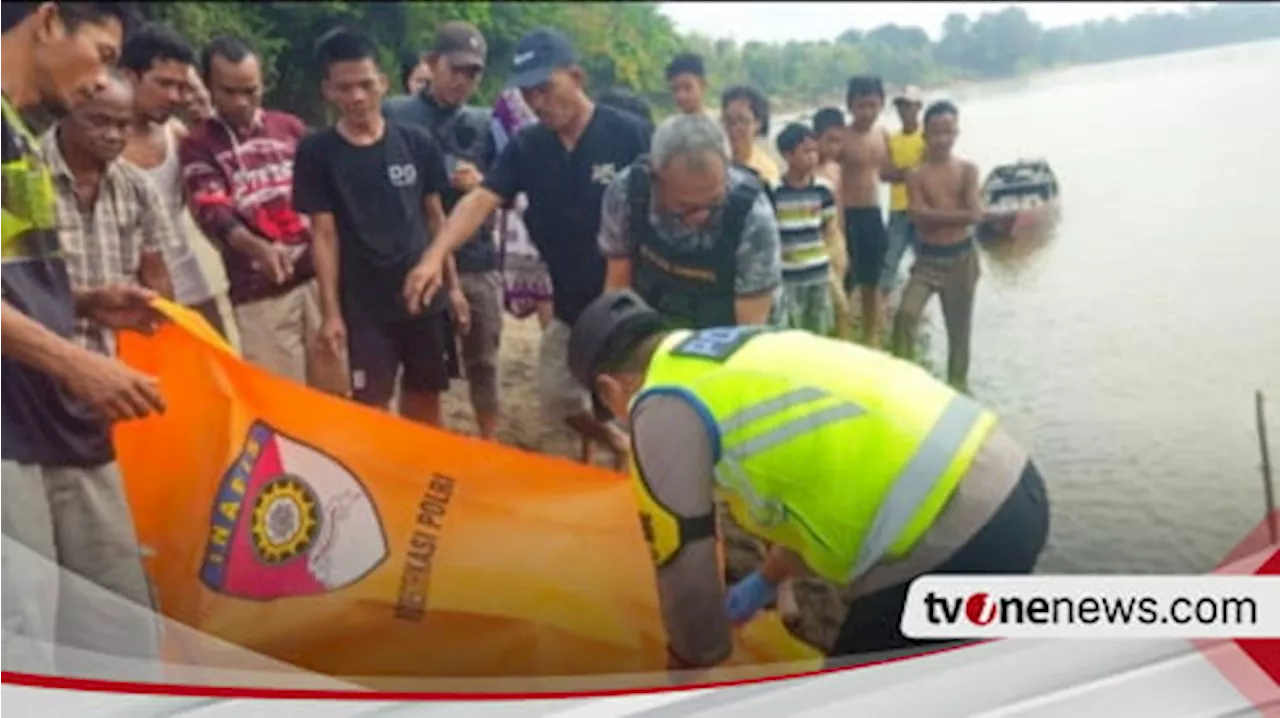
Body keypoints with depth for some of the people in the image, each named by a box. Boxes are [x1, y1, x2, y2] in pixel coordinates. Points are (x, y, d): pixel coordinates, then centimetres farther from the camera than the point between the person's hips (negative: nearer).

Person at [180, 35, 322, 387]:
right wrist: (258, 248, -33)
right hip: (259, 293, -3)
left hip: (317, 274, 3)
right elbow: (213, 212, -13)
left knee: (332, 389, 8)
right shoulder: (198, 145, 0)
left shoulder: (290, 127, 11)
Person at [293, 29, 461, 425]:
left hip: (424, 295, 2)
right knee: (371, 404, 1)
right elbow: (324, 235, -5)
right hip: (364, 305, -2)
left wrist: (452, 283, 8)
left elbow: (434, 217, 9)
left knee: (425, 399, 13)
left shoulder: (417, 142, 1)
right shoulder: (317, 153, -4)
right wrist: (330, 311, -8)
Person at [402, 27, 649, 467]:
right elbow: (481, 200, -15)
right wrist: (435, 255, -32)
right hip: (571, 304, 6)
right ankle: (620, 447, 40)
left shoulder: (626, 134, -14)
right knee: (557, 397, 16)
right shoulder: (526, 146, -2)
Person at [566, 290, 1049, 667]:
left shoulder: (665, 408, -4)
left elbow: (685, 566, 1)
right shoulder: (745, 354, 22)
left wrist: (689, 669, 20)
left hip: (949, 542, -9)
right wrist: (767, 580, 45)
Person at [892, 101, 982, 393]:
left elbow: (975, 214, -12)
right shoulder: (916, 176, -3)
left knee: (959, 325, 11)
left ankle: (958, 380, 27)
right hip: (928, 257, -1)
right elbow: (919, 218, -14)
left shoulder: (968, 170, 0)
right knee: (906, 314, -20)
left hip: (961, 256, 1)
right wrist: (956, 214, -13)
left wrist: (935, 213, -14)